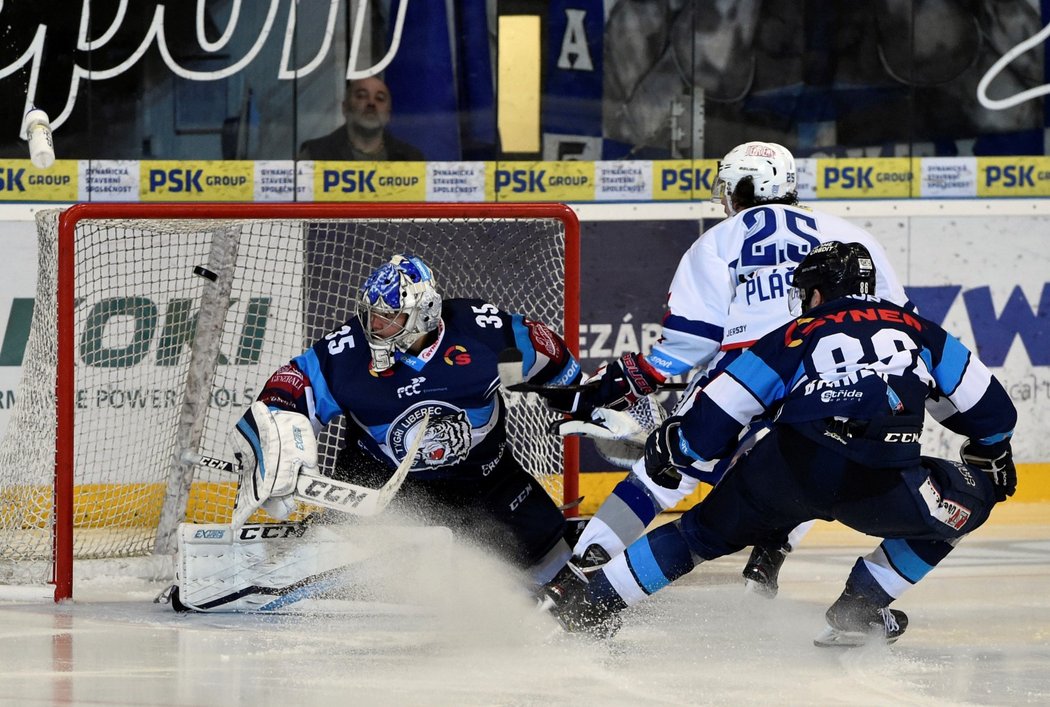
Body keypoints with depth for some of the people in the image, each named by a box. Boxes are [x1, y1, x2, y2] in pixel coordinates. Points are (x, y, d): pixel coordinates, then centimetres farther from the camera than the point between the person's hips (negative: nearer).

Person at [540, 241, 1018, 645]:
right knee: (965, 503, 23)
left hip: (790, 467, 2)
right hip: (880, 484, -1)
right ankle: (858, 608, 21)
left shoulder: (792, 337, 22)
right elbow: (991, 407, 28)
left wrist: (673, 450, 39)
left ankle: (591, 602, 25)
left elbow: (715, 417, 19)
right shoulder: (916, 329, 25)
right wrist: (992, 456, 49)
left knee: (705, 530, 24)